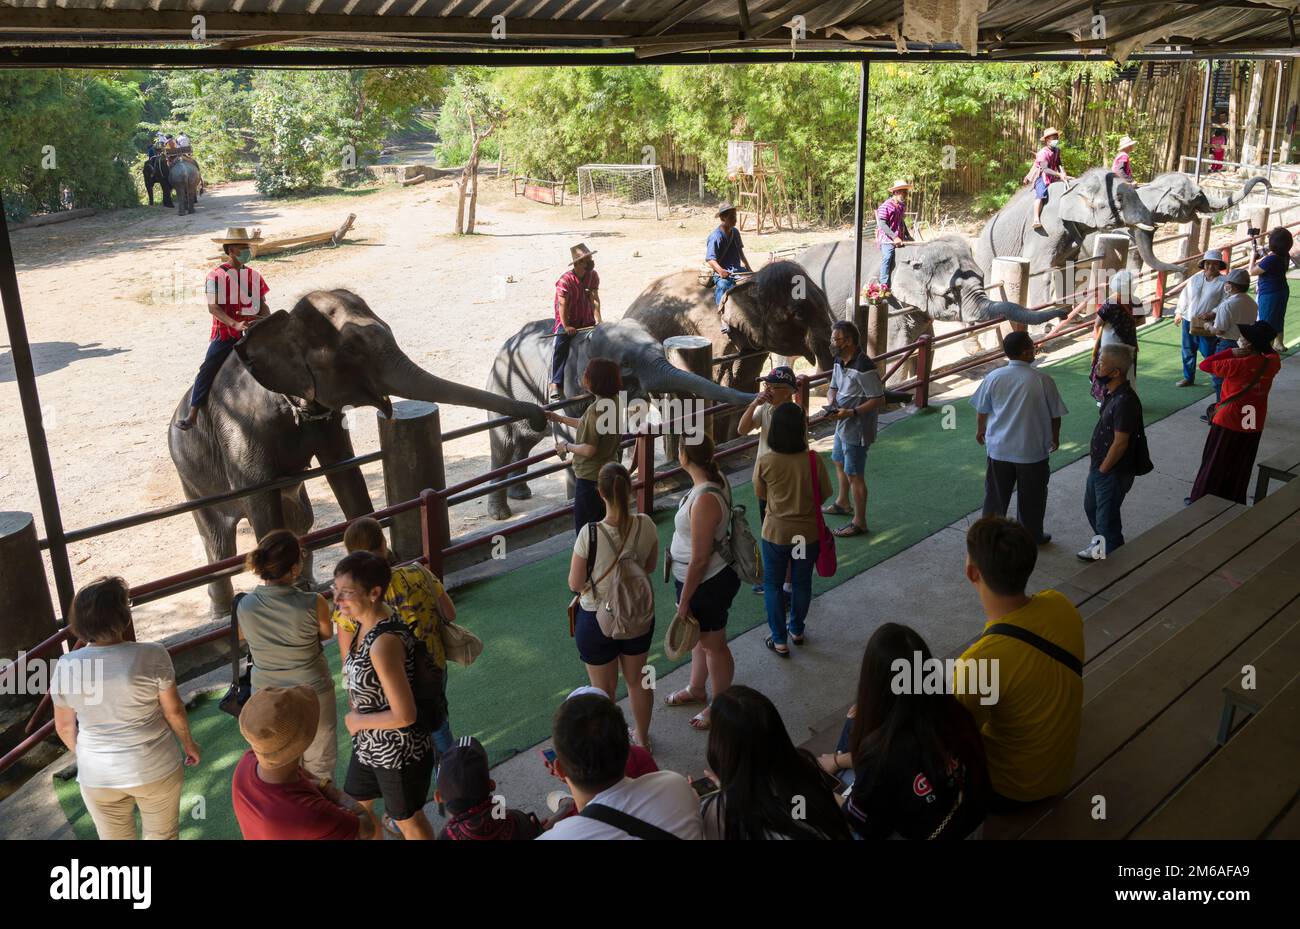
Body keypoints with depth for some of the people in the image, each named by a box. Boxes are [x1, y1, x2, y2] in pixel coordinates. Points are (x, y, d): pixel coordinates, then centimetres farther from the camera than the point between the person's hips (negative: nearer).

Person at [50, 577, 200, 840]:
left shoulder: (64, 666, -11)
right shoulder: (151, 656, -21)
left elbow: (64, 726, 1)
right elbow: (174, 710, -10)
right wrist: (188, 743, 8)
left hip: (97, 775, 3)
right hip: (155, 769, -3)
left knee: (115, 837, 22)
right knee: (161, 834, 19)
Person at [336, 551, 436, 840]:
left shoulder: (385, 642, -34)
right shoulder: (365, 624, -6)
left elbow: (404, 716, -32)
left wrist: (357, 721, -17)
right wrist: (356, 716, 1)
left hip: (399, 751, -8)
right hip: (370, 744, 8)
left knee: (408, 819, 18)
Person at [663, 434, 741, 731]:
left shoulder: (704, 500, -35)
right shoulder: (715, 480, -5)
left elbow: (699, 560, -28)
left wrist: (684, 601, -18)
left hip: (706, 584, -9)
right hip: (710, 576, 9)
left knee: (713, 645, 13)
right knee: (700, 636, 28)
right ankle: (696, 689, 50)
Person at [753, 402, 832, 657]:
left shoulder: (765, 462, -20)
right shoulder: (813, 460, -19)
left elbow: (760, 493, -2)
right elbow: (825, 494, -5)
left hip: (776, 532, -1)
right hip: (808, 532, 1)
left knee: (773, 584, 17)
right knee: (802, 582, 22)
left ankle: (779, 640, 22)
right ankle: (797, 630, 40)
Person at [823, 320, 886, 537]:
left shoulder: (864, 368, -27)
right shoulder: (839, 361, 1)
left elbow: (879, 400, -23)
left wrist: (851, 412, -29)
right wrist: (831, 402, -8)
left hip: (856, 431, -10)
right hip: (842, 425, 10)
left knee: (855, 476, 1)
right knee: (839, 462, 28)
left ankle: (859, 522, 15)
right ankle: (842, 503, 50)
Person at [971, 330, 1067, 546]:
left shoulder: (994, 377, -9)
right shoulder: (1043, 380, -15)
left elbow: (982, 410, 4)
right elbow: (1055, 415, -4)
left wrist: (980, 430, 24)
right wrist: (1055, 438, 14)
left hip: (999, 449, 2)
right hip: (1033, 450, -2)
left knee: (996, 494, 16)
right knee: (1032, 496, 16)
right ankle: (1033, 535, 31)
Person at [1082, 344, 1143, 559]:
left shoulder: (1125, 401, -28)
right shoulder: (1111, 393, 2)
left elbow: (1120, 443, -25)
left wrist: (1102, 469, -15)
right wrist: (1094, 461, 13)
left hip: (1114, 471, -10)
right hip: (1100, 465, 10)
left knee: (1106, 519, 4)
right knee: (1091, 507, 26)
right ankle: (1103, 546, 46)